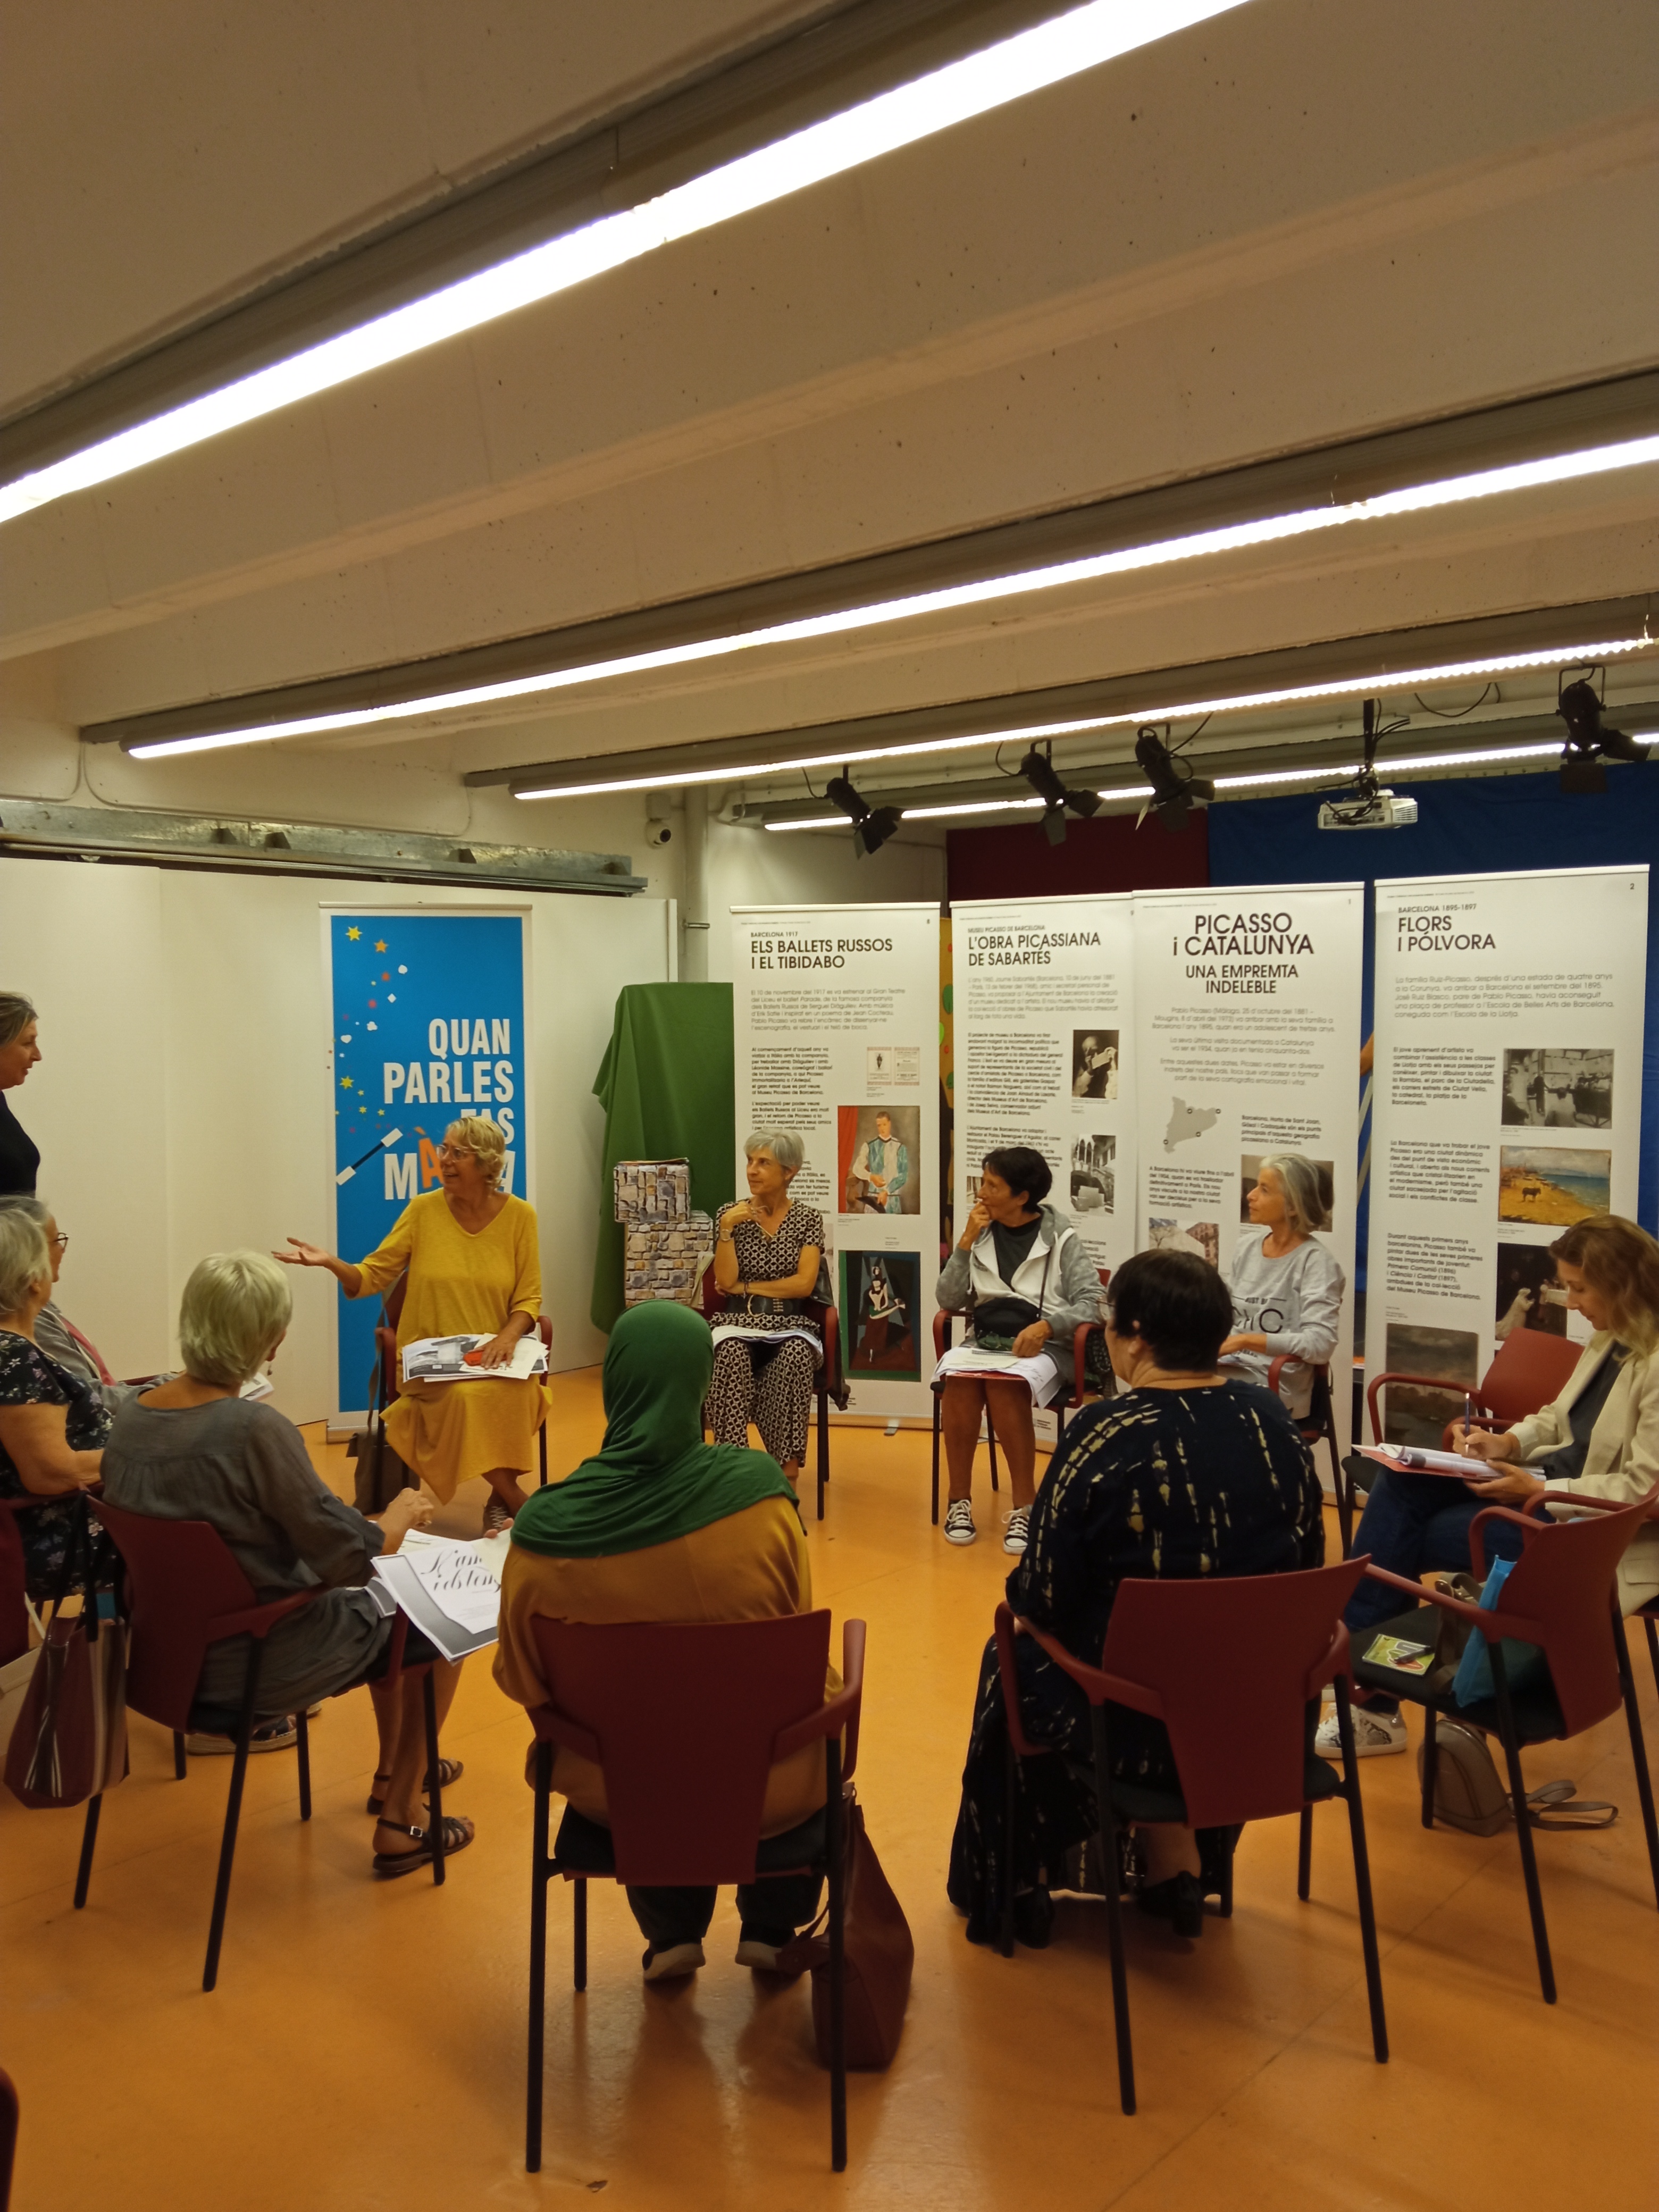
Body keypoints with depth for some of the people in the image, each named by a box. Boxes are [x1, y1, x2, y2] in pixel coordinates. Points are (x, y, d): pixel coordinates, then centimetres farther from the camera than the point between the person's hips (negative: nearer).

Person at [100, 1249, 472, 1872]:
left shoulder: (128, 1419, -5)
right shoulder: (254, 1429, -29)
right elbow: (347, 1556, -24)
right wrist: (400, 1517, -3)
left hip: (174, 1649, 8)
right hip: (259, 1665, -8)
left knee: (383, 1601, 28)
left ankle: (395, 1769, 48)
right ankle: (399, 1821, 20)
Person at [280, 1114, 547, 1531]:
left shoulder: (519, 1215, 1)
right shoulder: (424, 1210, 1)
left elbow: (529, 1297, 2)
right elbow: (373, 1276, 0)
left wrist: (508, 1337, -17)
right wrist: (330, 1263, -19)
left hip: (492, 1356, 0)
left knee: (514, 1393, -34)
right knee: (465, 1397, -33)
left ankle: (501, 1501, -11)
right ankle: (517, 1503, -13)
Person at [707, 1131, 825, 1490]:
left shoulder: (808, 1220, 5)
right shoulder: (732, 1214, 7)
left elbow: (804, 1284, -7)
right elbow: (725, 1282, -3)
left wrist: (746, 1287, -5)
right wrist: (727, 1229, -13)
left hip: (791, 1323, -1)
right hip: (740, 1320, 1)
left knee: (794, 1357, -36)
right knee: (731, 1355, -35)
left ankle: (788, 1470, -27)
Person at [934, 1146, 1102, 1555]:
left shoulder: (1060, 1237, 2)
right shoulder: (982, 1234, 11)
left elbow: (1091, 1303, -5)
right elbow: (949, 1301, 5)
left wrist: (1045, 1325, -22)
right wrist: (967, 1241, -3)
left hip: (1042, 1347, -3)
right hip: (984, 1340, 3)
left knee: (1004, 1383, -36)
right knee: (957, 1377, -31)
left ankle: (1025, 1505, -23)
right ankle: (959, 1501, -18)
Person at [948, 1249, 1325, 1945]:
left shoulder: (1105, 1435, -21)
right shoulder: (1274, 1423, -5)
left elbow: (1040, 1599, -17)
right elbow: (1305, 1570, 5)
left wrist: (1026, 1595, 6)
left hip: (1140, 1725, -5)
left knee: (1014, 1661, 24)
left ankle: (1023, 1884, 38)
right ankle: (1179, 1867, 35)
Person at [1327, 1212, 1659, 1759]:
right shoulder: (1610, 1338, 7)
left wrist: (1539, 1491, -24)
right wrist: (1507, 1442, -1)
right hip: (1550, 1476, 9)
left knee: (1413, 1533, -13)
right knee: (1400, 1485, -8)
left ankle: (1368, 1681, 5)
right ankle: (1349, 1651, -8)